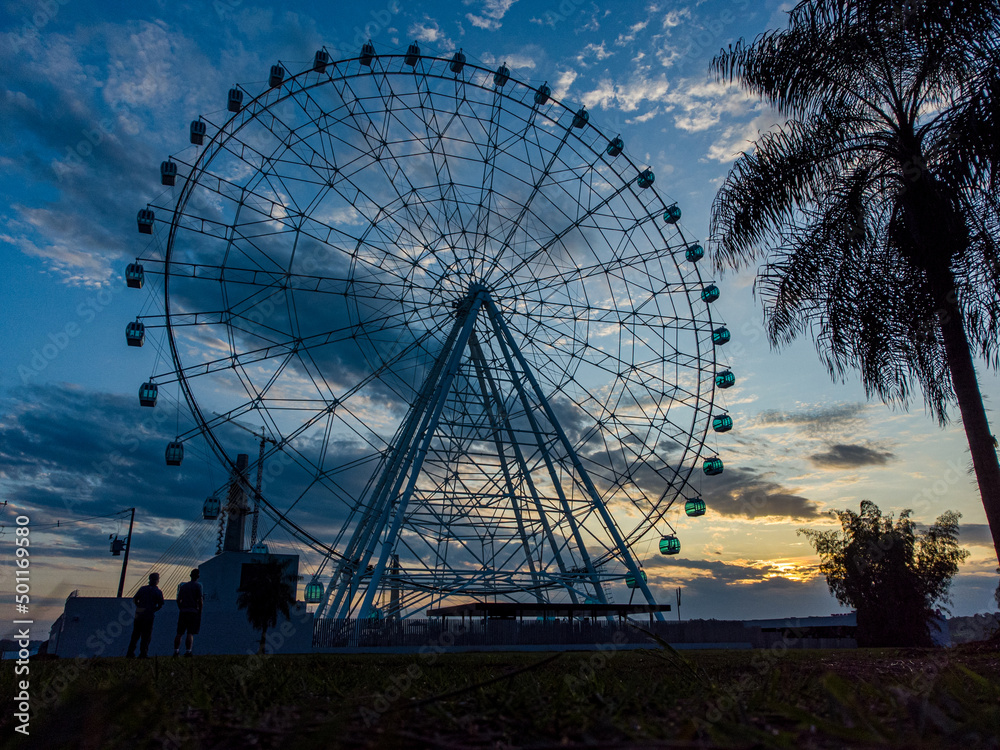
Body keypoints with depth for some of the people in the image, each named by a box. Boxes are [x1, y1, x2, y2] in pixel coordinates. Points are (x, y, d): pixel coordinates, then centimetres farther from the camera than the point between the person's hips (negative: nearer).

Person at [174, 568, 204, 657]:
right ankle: (188, 651, -11)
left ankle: (176, 651, 9)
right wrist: (200, 611, 1)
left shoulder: (183, 586, 14)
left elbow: (178, 600, 12)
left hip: (183, 612, 4)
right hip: (194, 612, -4)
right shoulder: (198, 586, -1)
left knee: (179, 633, 9)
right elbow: (200, 600, -8)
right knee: (190, 633, -4)